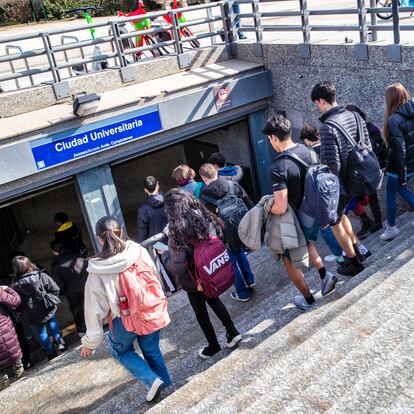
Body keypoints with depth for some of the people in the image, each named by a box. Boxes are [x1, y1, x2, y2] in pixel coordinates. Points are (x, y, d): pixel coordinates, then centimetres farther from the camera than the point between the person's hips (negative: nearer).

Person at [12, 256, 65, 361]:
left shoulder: (16, 286, -18)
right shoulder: (42, 276, -16)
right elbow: (55, 289, -13)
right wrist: (50, 299, 4)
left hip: (32, 317, -1)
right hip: (48, 310, 1)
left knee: (41, 333, 19)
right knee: (52, 323, 30)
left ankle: (51, 352, 28)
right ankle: (60, 342, 29)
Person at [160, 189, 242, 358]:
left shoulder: (177, 233, -29)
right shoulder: (206, 219, -15)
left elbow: (177, 268, -27)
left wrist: (165, 254, -9)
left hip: (193, 282, -4)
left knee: (201, 312, 19)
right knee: (214, 300, 31)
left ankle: (213, 346, 37)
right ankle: (232, 332, 34)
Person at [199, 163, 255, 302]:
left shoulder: (206, 195, -13)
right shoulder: (233, 185, -2)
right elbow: (249, 204, 2)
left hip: (227, 234, -5)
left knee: (233, 262, 12)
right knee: (240, 253, 29)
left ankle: (242, 293, 22)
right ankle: (250, 281, 39)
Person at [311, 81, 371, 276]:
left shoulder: (327, 127, -27)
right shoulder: (354, 116, -2)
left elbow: (332, 165, -28)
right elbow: (368, 146, 6)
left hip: (338, 185, -8)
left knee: (334, 222, 14)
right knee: (340, 214, 29)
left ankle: (353, 262, 25)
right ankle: (357, 251, 36)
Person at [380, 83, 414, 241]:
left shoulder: (394, 120, -23)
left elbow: (399, 150, -23)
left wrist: (401, 174, -17)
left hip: (401, 165, -7)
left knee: (390, 194, 11)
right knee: (400, 188, 27)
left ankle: (391, 228, 24)